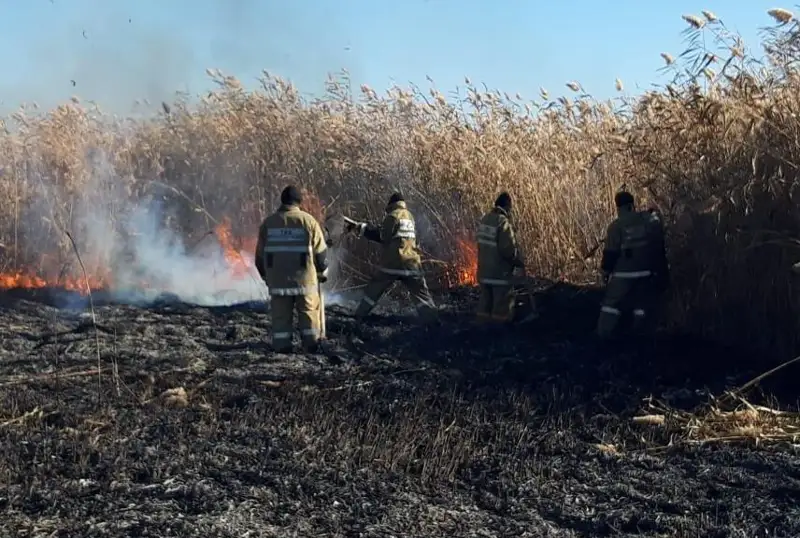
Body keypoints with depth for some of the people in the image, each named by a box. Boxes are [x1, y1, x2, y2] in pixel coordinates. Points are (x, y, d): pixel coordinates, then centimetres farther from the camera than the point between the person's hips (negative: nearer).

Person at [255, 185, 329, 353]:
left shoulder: (268, 222, 3)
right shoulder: (308, 221, -5)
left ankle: (282, 346, 7)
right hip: (305, 278, -2)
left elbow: (260, 254, 9)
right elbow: (320, 251, -2)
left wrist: (266, 275, 22)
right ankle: (311, 344, 11)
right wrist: (323, 272, 13)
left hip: (277, 279, 2)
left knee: (281, 314, 8)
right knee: (309, 311, 10)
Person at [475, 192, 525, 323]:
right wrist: (520, 262, -4)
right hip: (500, 273, -8)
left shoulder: (485, 219, 5)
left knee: (486, 302, 15)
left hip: (484, 271, 8)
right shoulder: (503, 223, -19)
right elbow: (508, 250, -22)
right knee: (502, 306, 1)